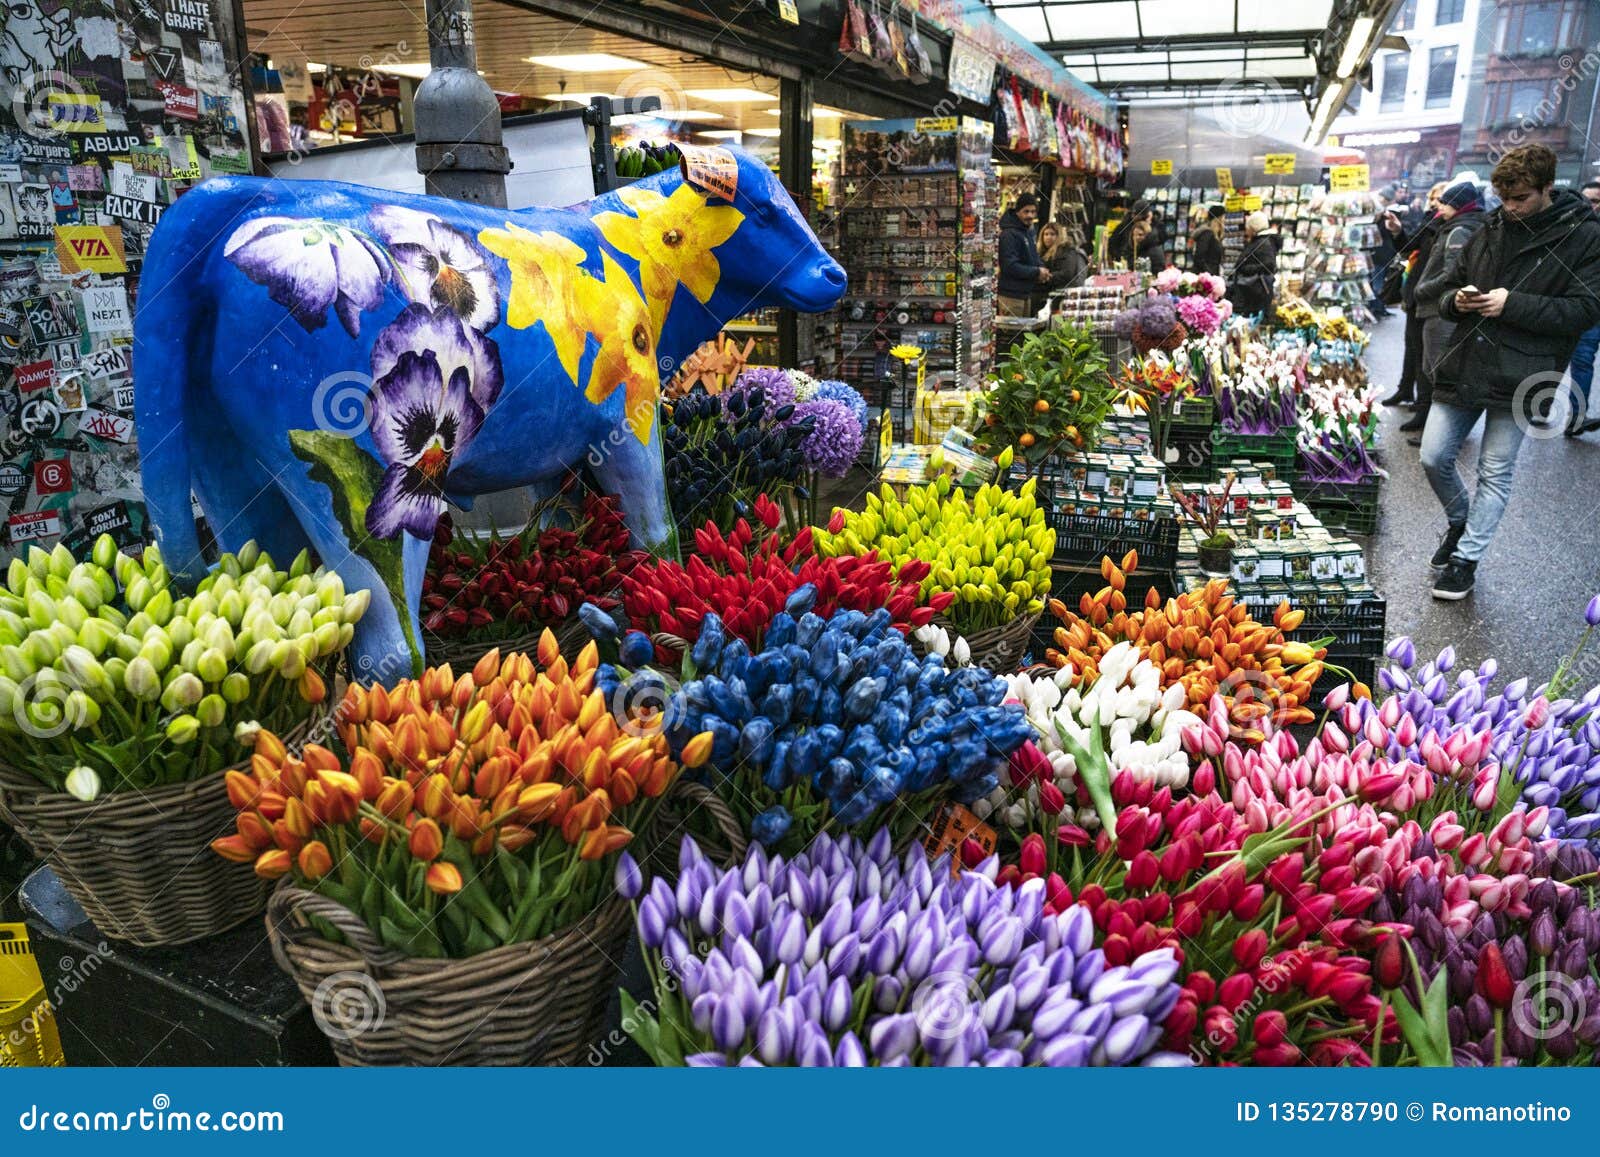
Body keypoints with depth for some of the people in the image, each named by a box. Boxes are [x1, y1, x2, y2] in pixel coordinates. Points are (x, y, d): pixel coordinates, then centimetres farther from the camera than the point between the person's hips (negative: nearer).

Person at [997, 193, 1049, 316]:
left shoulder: (1029, 232, 15)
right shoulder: (1009, 235, -16)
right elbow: (1010, 266, -24)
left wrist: (1043, 272, 3)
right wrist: (1036, 272, -17)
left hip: (1027, 294, 10)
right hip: (1011, 295, -10)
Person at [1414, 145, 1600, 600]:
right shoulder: (1492, 229, 9)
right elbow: (1448, 283, 17)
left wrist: (1513, 304, -19)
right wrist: (1456, 300, -7)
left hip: (1519, 377, -4)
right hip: (1463, 367, 5)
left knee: (1495, 473, 2)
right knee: (1433, 459, 6)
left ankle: (1466, 559, 13)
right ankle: (1459, 522, 33)